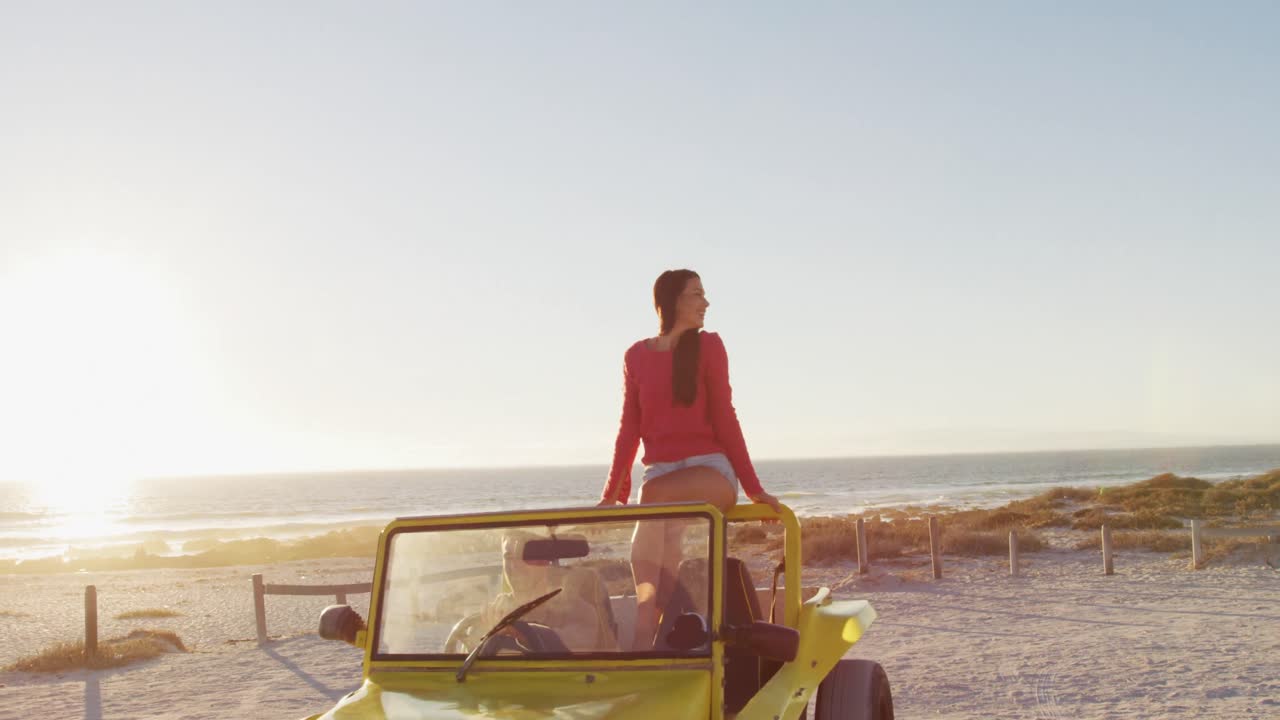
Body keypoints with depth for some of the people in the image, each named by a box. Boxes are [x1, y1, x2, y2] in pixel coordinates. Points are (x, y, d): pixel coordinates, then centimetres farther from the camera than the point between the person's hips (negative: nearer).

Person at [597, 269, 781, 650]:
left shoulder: (708, 345, 4)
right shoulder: (636, 356, 10)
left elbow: (724, 417, 3)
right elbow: (630, 427, 11)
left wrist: (754, 487, 0)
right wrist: (612, 492, 4)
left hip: (710, 469, -3)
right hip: (661, 472, 3)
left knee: (656, 495, -33)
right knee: (660, 550, -22)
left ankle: (645, 627, -30)